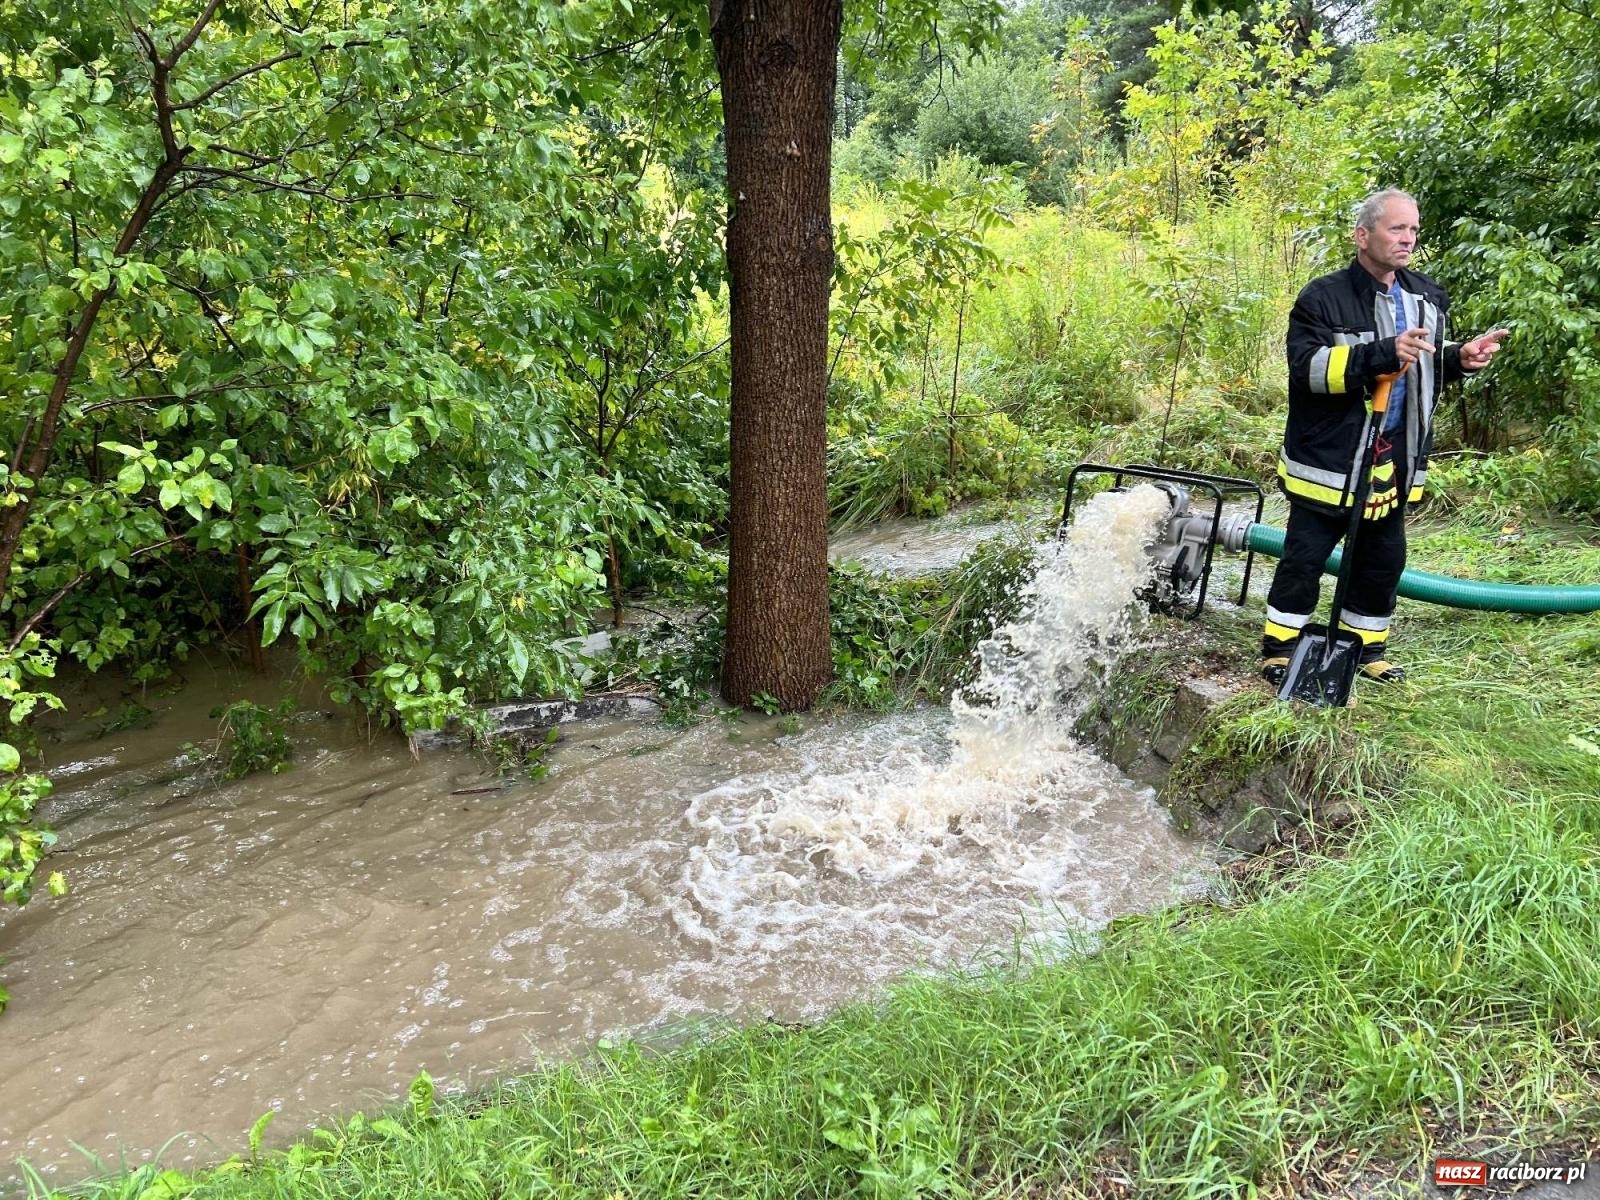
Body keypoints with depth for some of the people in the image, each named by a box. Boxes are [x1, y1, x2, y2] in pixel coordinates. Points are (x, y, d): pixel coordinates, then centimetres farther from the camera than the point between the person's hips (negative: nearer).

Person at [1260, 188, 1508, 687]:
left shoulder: (1428, 297, 10)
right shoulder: (1323, 298, -12)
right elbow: (1307, 366, -24)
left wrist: (1459, 358, 1)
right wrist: (1384, 354, -32)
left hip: (1394, 461, 7)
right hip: (1329, 459, -6)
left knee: (1383, 560, 15)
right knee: (1303, 559, 1)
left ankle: (1367, 646, 31)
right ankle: (1279, 647, 15)